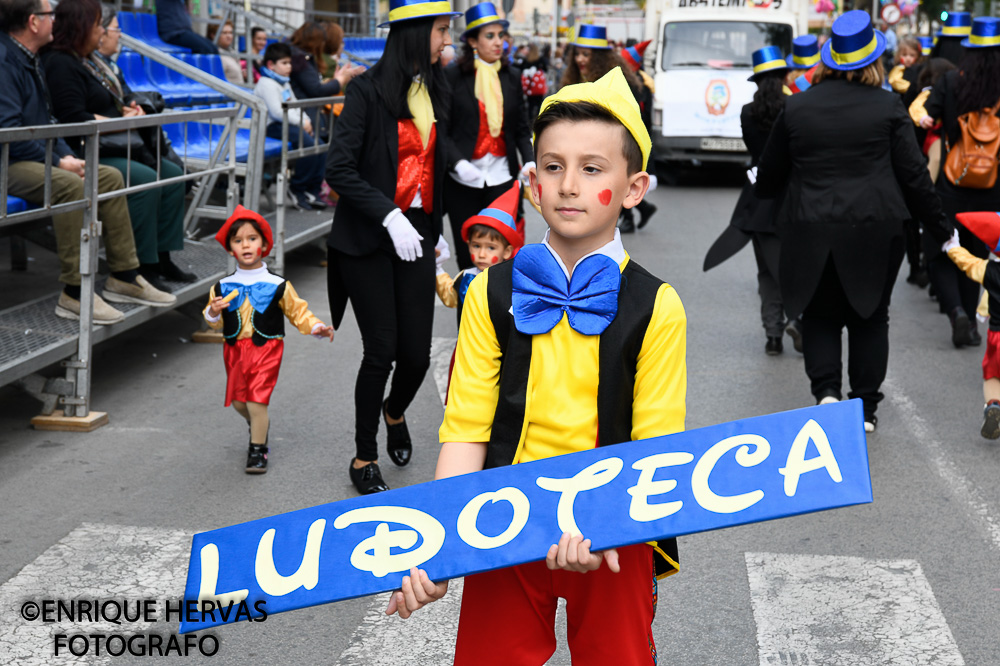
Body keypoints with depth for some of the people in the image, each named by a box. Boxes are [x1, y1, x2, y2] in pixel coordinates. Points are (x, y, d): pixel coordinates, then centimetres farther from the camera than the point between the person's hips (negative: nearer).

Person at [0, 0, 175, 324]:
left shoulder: (30, 60, 16)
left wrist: (66, 155, 5)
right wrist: (57, 162, -17)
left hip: (36, 158, 10)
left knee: (110, 177, 1)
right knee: (69, 185, -33)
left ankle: (124, 277, 4)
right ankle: (74, 294, -29)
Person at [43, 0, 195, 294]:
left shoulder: (90, 60, 18)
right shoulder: (60, 64, -13)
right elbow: (76, 119, -20)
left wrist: (130, 109, 5)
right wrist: (123, 121, -10)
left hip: (114, 147, 11)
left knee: (173, 175, 1)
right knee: (146, 180, -27)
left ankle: (162, 259, 1)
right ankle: (142, 268, -21)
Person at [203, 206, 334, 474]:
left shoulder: (277, 285, -5)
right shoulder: (223, 287, 1)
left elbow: (297, 311, 1)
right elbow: (217, 324, 5)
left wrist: (317, 328, -13)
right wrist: (213, 313, -17)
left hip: (266, 350, -4)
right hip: (235, 350, 4)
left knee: (256, 401, -9)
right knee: (238, 401, 13)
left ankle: (258, 450, 6)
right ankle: (259, 424, 44)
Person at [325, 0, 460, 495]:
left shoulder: (436, 90, 10)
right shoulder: (369, 90, -10)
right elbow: (339, 170, -15)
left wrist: (435, 228, 19)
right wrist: (388, 215, -22)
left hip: (416, 235, 5)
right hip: (368, 239, -5)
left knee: (417, 352, 3)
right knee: (381, 350, -3)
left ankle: (394, 412, 38)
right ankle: (364, 458, 16)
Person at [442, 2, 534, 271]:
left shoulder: (512, 77, 8)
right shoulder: (453, 76, -3)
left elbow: (522, 129, 10)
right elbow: (443, 130, -5)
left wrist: (529, 160, -8)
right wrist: (458, 163, -21)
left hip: (501, 176, 2)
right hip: (463, 178, -2)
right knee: (468, 255, 4)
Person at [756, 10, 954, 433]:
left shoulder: (796, 107, 2)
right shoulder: (889, 107, -3)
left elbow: (770, 173, 11)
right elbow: (913, 176, -2)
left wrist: (760, 187, 36)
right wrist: (941, 230, 8)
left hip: (811, 232, 1)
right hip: (875, 232, -1)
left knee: (820, 315, 15)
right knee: (870, 317, 13)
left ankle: (826, 391, -4)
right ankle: (865, 409, 15)